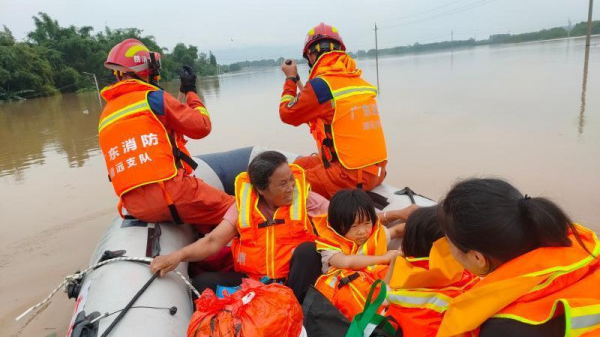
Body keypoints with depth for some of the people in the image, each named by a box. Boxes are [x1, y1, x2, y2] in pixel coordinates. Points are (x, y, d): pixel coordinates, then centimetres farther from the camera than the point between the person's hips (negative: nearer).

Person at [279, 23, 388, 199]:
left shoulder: (320, 85, -13)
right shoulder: (360, 81, 8)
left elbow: (287, 114, 1)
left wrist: (291, 78, 15)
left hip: (351, 175, -8)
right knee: (300, 164, 19)